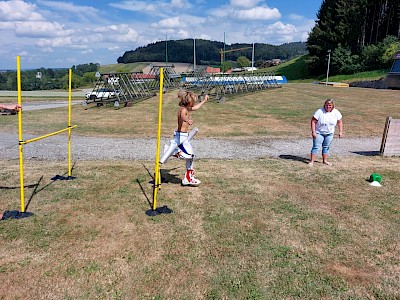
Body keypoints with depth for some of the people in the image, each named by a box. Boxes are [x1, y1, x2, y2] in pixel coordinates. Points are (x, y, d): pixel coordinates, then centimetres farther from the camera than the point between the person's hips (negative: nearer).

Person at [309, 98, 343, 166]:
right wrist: (313, 132, -21)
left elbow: (340, 122, 4)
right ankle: (312, 161, -4)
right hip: (319, 133, -4)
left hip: (329, 133, 4)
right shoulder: (320, 111, -19)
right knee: (316, 147, -7)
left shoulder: (336, 112, -7)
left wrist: (340, 131, 0)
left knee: (326, 147, 14)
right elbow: (313, 121, -18)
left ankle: (325, 160, 26)